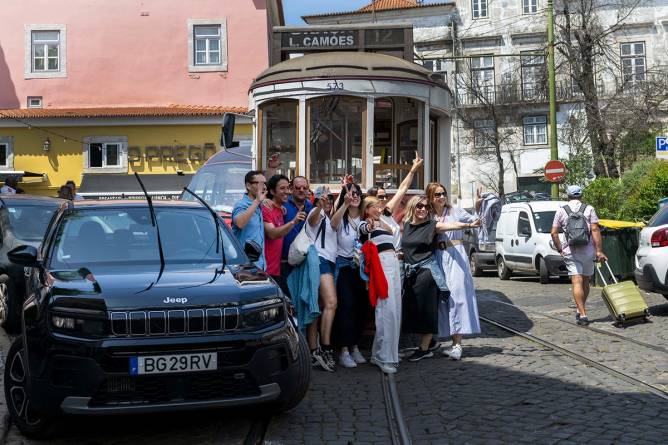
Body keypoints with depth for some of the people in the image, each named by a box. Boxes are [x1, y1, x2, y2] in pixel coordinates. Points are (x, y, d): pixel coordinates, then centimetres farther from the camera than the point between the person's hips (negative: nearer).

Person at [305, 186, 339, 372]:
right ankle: (325, 349, -25)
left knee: (319, 307, 4)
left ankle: (314, 352, 3)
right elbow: (312, 219, -24)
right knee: (331, 302, -22)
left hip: (328, 262, 9)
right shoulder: (317, 212, -1)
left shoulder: (328, 218, 29)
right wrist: (320, 206, -46)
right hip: (320, 260, -9)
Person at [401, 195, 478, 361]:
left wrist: (468, 225, -35)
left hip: (426, 271, -5)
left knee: (426, 309, -4)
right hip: (410, 272, 5)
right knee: (412, 309, 8)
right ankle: (429, 341, 25)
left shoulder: (431, 225, -5)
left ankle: (424, 348, 5)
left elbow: (451, 225, -21)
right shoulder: (406, 225, 9)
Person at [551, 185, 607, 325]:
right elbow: (595, 230, -6)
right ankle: (580, 311, 27)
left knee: (577, 282, -6)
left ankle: (582, 314, -14)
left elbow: (554, 233, 0)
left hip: (570, 251, -1)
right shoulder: (589, 209, 4)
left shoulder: (561, 211, 5)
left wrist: (560, 249, 10)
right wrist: (599, 250, -7)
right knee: (585, 281, 16)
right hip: (588, 250, 1)